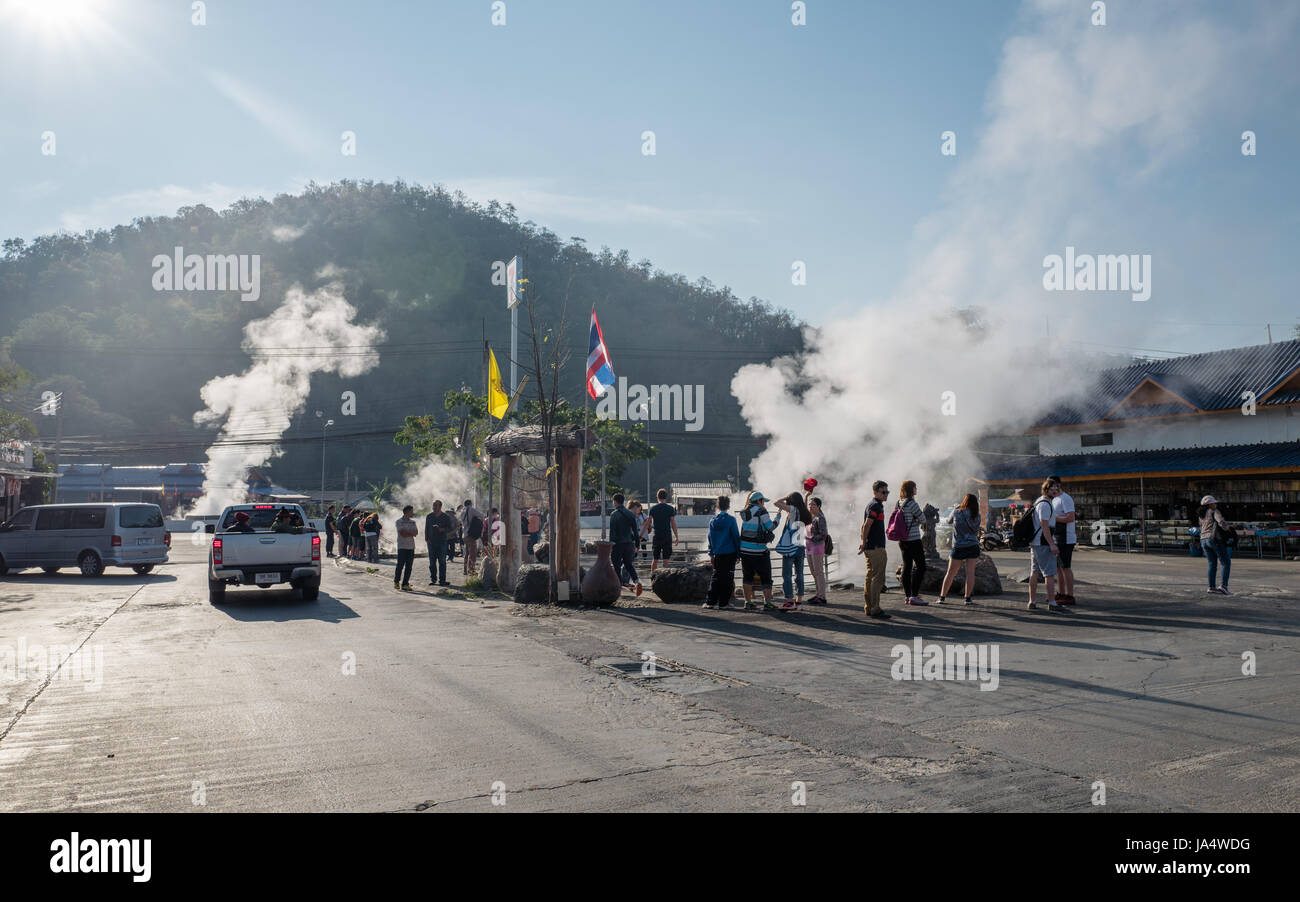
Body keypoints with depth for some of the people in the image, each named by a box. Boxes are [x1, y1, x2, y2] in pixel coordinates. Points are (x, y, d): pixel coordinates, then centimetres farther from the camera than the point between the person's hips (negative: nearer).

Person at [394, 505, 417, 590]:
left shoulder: (412, 522, 15)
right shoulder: (399, 521, -2)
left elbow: (416, 532, 2)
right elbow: (402, 533, -13)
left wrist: (406, 532, -12)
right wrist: (411, 533, -5)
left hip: (411, 546, 5)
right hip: (402, 546, -5)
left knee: (409, 566, 1)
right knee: (400, 565, -5)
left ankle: (405, 584, 5)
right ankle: (396, 581, 11)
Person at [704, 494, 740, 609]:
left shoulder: (712, 521, 3)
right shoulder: (731, 520, -8)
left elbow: (710, 538, 8)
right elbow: (736, 536, -6)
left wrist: (711, 554, 16)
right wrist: (738, 552, 2)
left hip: (718, 554, 4)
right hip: (730, 552, -4)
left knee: (716, 577, 12)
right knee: (727, 578, 3)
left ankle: (710, 601, 9)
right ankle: (723, 603, 3)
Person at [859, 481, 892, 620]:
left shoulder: (874, 505, 19)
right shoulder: (875, 506, -13)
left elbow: (864, 526, 22)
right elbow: (866, 526, -19)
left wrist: (864, 543, 18)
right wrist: (864, 544, -13)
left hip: (870, 547, 10)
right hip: (876, 548, -10)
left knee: (870, 577, 12)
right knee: (878, 578, -10)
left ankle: (868, 608, 16)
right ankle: (875, 609, -11)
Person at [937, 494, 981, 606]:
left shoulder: (957, 512, -5)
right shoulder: (976, 516, 0)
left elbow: (949, 520, 14)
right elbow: (976, 531, 9)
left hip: (958, 547, -1)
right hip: (973, 546, 1)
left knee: (950, 573, 6)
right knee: (970, 572, 1)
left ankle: (942, 597, 10)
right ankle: (968, 598, -1)